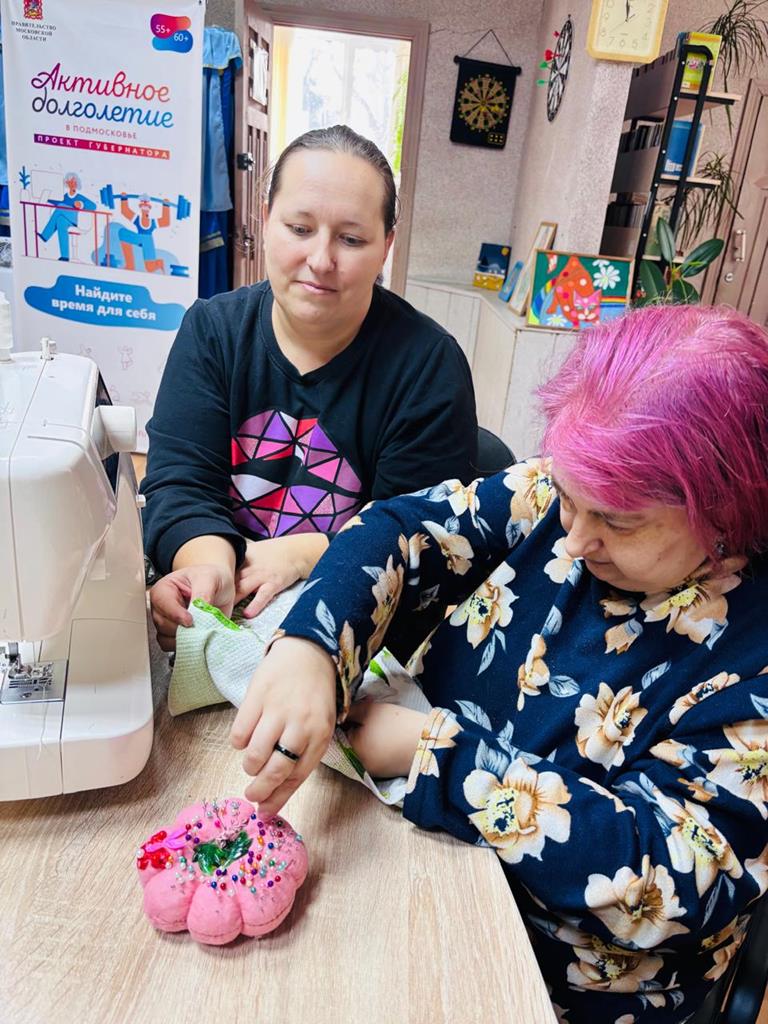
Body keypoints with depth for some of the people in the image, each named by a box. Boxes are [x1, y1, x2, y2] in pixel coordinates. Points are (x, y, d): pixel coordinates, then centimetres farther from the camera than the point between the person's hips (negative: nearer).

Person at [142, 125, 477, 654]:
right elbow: (179, 481, -7)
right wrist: (208, 562, -29)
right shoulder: (212, 329, 1)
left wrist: (305, 553, -24)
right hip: (218, 611, 4)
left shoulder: (429, 362, -8)